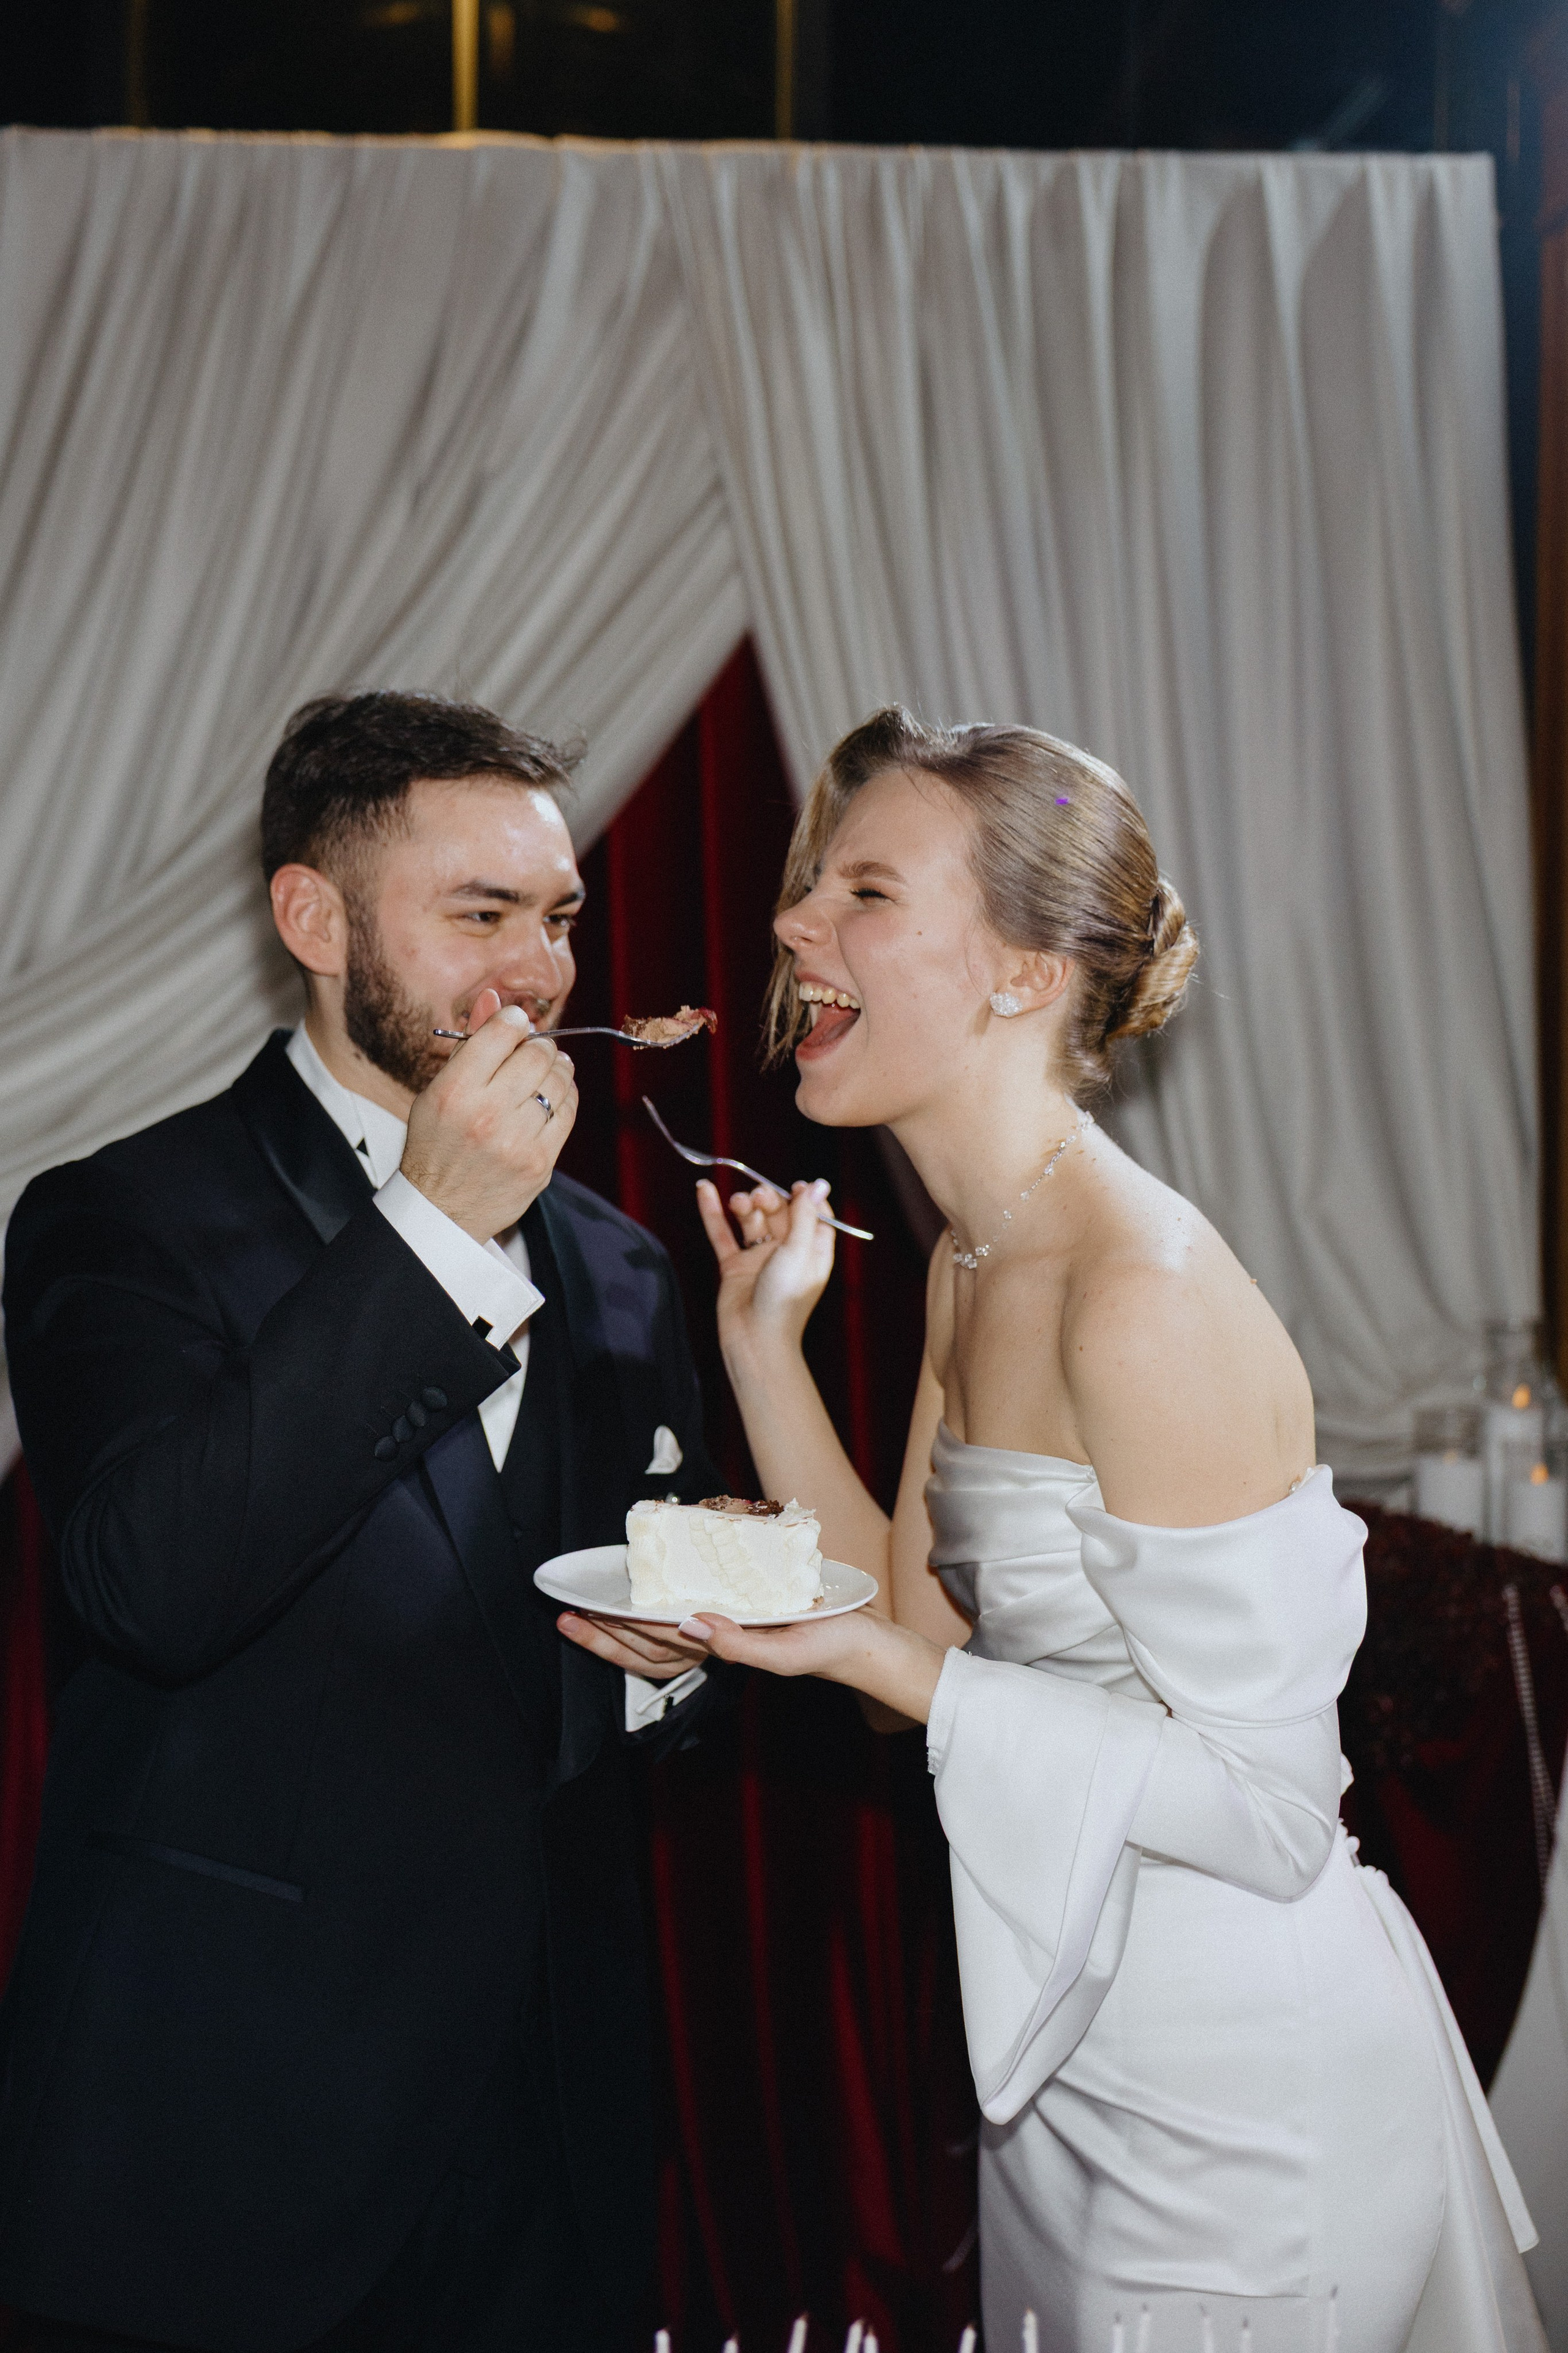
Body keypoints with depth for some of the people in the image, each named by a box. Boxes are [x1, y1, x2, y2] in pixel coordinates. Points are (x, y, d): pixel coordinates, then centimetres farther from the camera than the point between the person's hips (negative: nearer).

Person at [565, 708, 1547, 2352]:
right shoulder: (970, 1265, 1)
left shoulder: (1150, 1298, -28)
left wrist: (882, 1667, -29)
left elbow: (1267, 1813, -25)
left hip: (1238, 2103, -9)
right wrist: (762, 1339, -4)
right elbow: (918, 1617, 1)